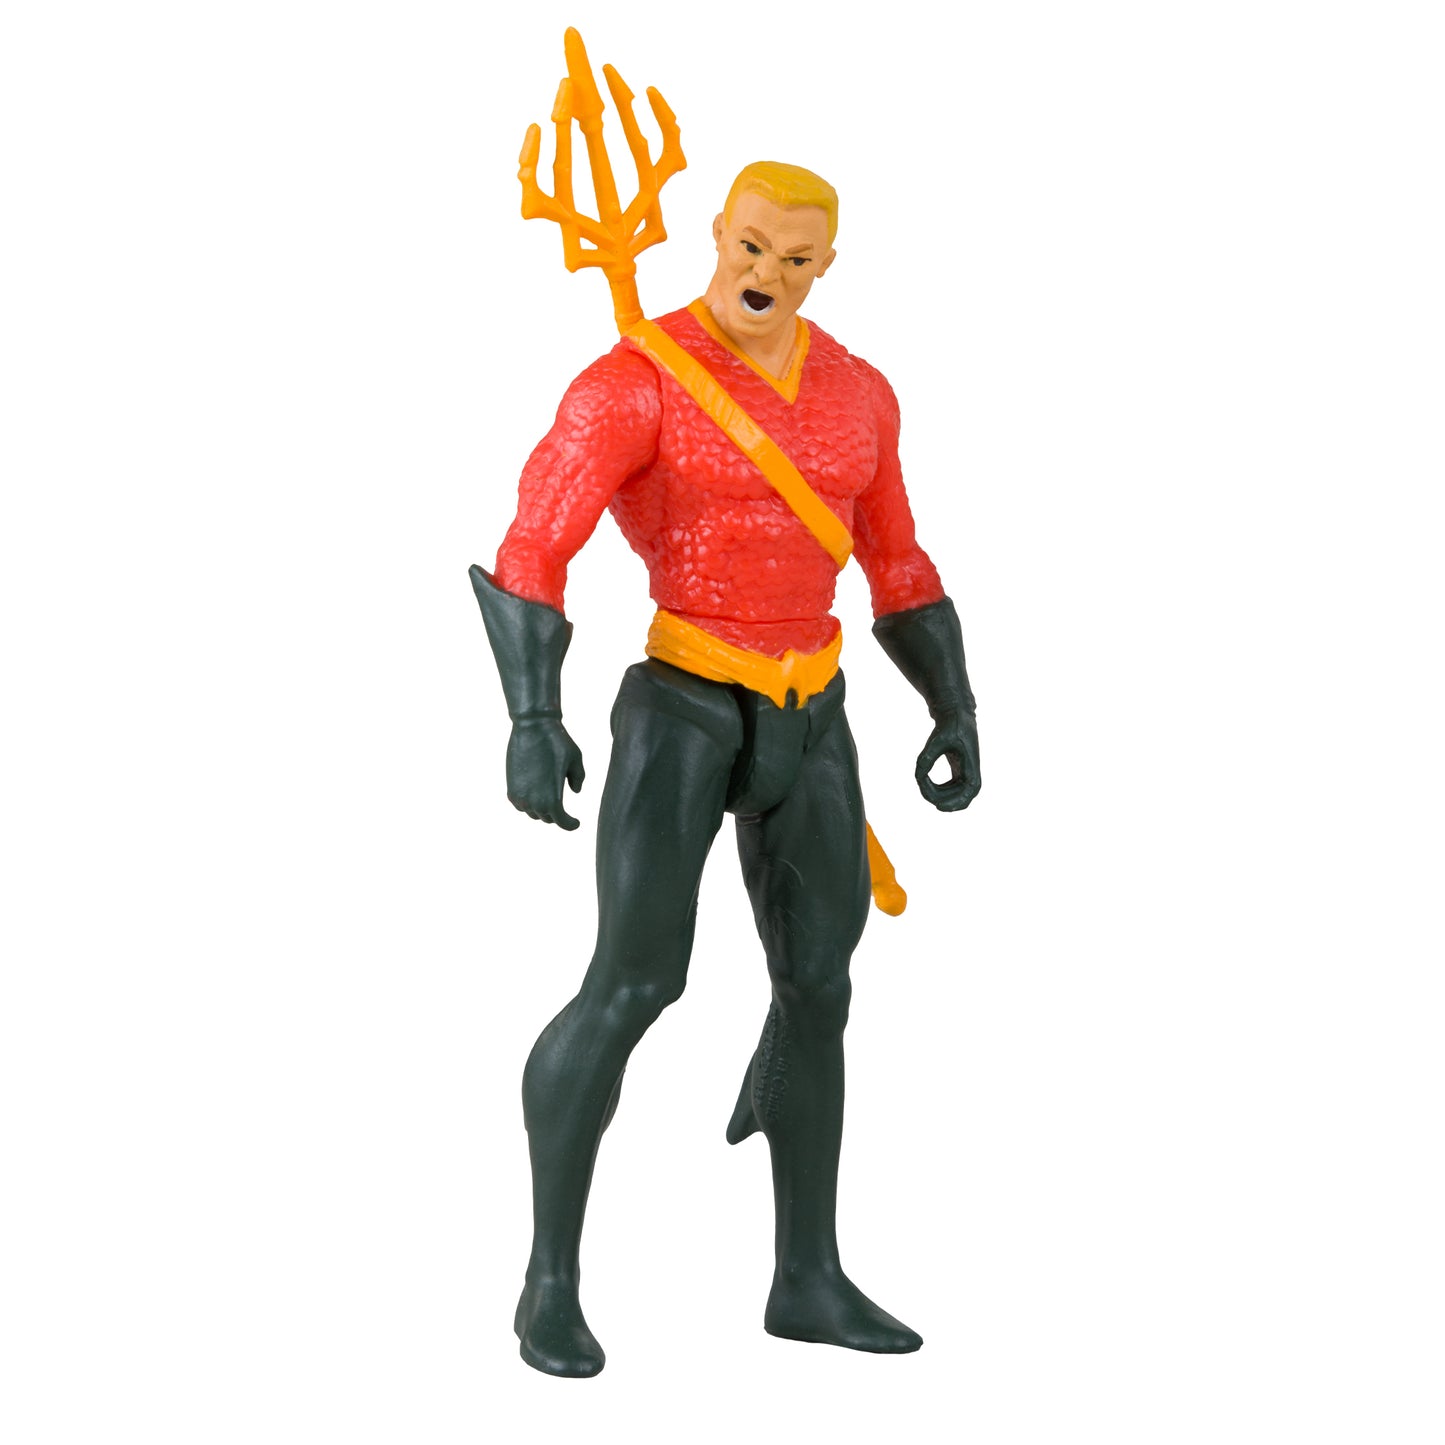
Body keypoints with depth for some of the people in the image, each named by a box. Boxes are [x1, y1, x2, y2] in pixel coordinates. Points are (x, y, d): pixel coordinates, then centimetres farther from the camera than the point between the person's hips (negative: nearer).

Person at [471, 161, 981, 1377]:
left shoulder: (857, 393, 8)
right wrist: (532, 716, -36)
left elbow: (899, 568, 17)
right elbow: (531, 553, -21)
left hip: (805, 716, 6)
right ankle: (552, 1278, 1)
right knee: (633, 988, -14)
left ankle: (809, 1278, 19)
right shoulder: (632, 379, -12)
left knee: (819, 987, 7)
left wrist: (958, 714, 8)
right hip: (677, 700, -6)